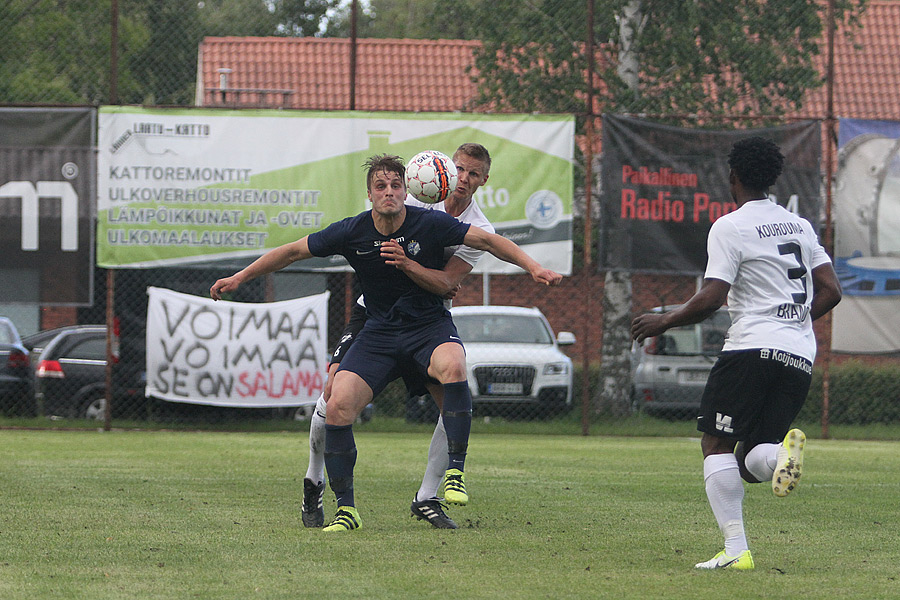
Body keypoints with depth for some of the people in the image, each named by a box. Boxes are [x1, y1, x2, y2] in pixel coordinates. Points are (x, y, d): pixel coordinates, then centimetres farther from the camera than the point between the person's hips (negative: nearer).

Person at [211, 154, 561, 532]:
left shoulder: (429, 224, -10)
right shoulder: (352, 232, -4)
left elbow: (488, 241, -4)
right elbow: (293, 251, 7)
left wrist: (534, 268, -15)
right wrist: (239, 278, 9)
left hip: (430, 326, -2)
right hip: (378, 332, 2)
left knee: (452, 364, -38)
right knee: (338, 406, -20)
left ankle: (455, 472, -29)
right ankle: (345, 509, -6)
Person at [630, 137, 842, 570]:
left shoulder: (730, 228, -3)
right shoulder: (799, 226, 17)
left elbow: (710, 299, -10)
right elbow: (831, 291, 14)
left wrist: (662, 322, 4)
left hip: (752, 345, -6)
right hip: (800, 357, 6)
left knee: (716, 447, 1)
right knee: (750, 464, 9)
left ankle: (735, 549, -11)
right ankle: (784, 450, -25)